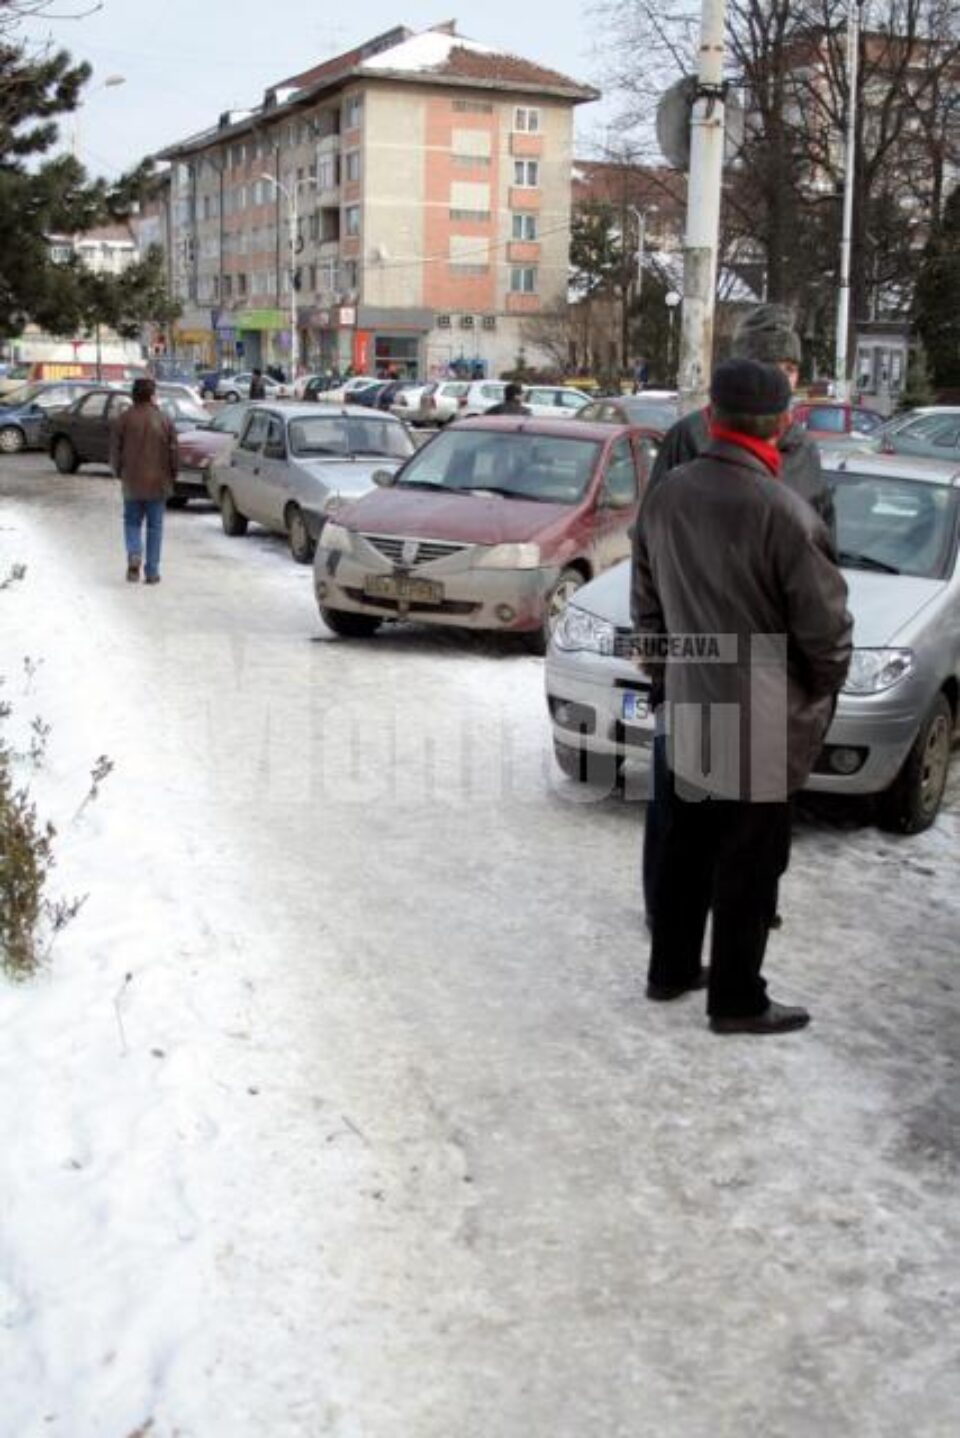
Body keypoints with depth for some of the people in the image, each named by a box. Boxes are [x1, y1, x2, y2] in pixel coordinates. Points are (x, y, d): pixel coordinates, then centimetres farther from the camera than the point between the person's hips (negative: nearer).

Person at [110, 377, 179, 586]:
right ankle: (152, 572, 7)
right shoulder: (164, 420, -4)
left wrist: (118, 472, 15)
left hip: (131, 482, 0)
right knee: (155, 526, 7)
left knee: (132, 521, 15)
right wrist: (172, 475, 13)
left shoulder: (123, 419, -3)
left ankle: (134, 555, -11)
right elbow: (173, 452, -2)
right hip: (157, 482, 0)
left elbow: (115, 451, -1)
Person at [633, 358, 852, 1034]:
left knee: (687, 846, 20)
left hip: (689, 710, 7)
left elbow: (647, 603, 11)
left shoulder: (668, 496, -1)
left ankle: (671, 970, 34)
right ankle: (737, 1000, 20)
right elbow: (827, 626, -16)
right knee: (750, 863, 7)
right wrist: (821, 696, 2)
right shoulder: (783, 513, -23)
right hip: (766, 723, -7)